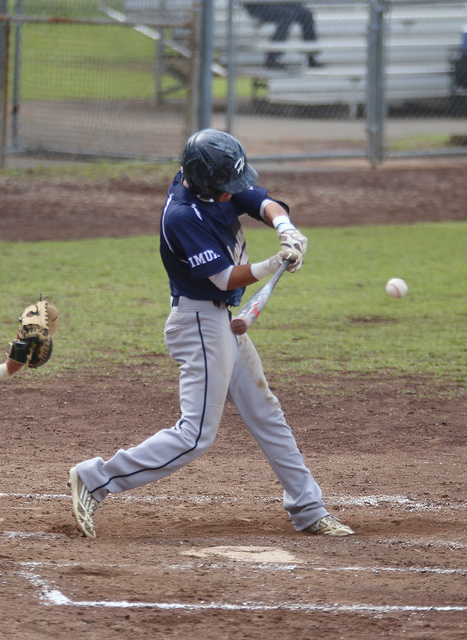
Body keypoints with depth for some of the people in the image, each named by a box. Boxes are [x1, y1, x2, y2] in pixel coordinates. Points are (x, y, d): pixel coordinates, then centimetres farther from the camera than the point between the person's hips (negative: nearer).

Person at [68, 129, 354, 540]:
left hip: (222, 320, 10)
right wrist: (276, 265, -35)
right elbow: (226, 277, -25)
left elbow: (264, 202, -6)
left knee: (266, 414, 15)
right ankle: (95, 480, -5)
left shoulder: (217, 186, -2)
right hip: (200, 323, -10)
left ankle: (308, 510, 23)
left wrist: (285, 227, -27)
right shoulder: (182, 216, -26)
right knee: (196, 435, -11)